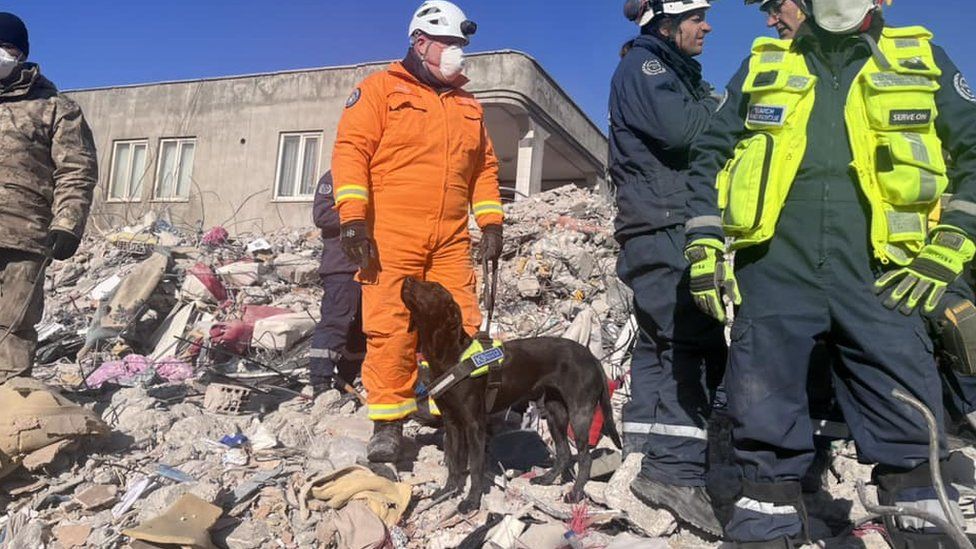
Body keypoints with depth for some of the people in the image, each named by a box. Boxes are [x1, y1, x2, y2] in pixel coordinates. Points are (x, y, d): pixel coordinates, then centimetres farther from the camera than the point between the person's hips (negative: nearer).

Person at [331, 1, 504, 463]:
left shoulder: (468, 105, 22)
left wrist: (490, 221, 11)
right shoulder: (381, 88, 6)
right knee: (391, 329, -6)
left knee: (459, 328, 0)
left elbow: (484, 166, 23)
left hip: (451, 240, 5)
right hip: (391, 236, -4)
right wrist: (353, 217, -15)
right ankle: (387, 423, 6)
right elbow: (351, 150, -4)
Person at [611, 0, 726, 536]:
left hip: (673, 232, 10)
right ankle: (678, 471, -16)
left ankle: (648, 463, 10)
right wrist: (720, 106, -1)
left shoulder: (677, 71, 28)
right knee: (697, 345, -16)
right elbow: (679, 128, -19)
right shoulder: (642, 66, -2)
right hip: (663, 230, -10)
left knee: (662, 344, 6)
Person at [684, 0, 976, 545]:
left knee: (909, 426, 1)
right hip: (774, 274, 1)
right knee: (766, 425, 3)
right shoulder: (763, 65, 18)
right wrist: (704, 245, 5)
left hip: (879, 278, 0)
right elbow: (711, 156, 17)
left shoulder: (924, 61, 17)